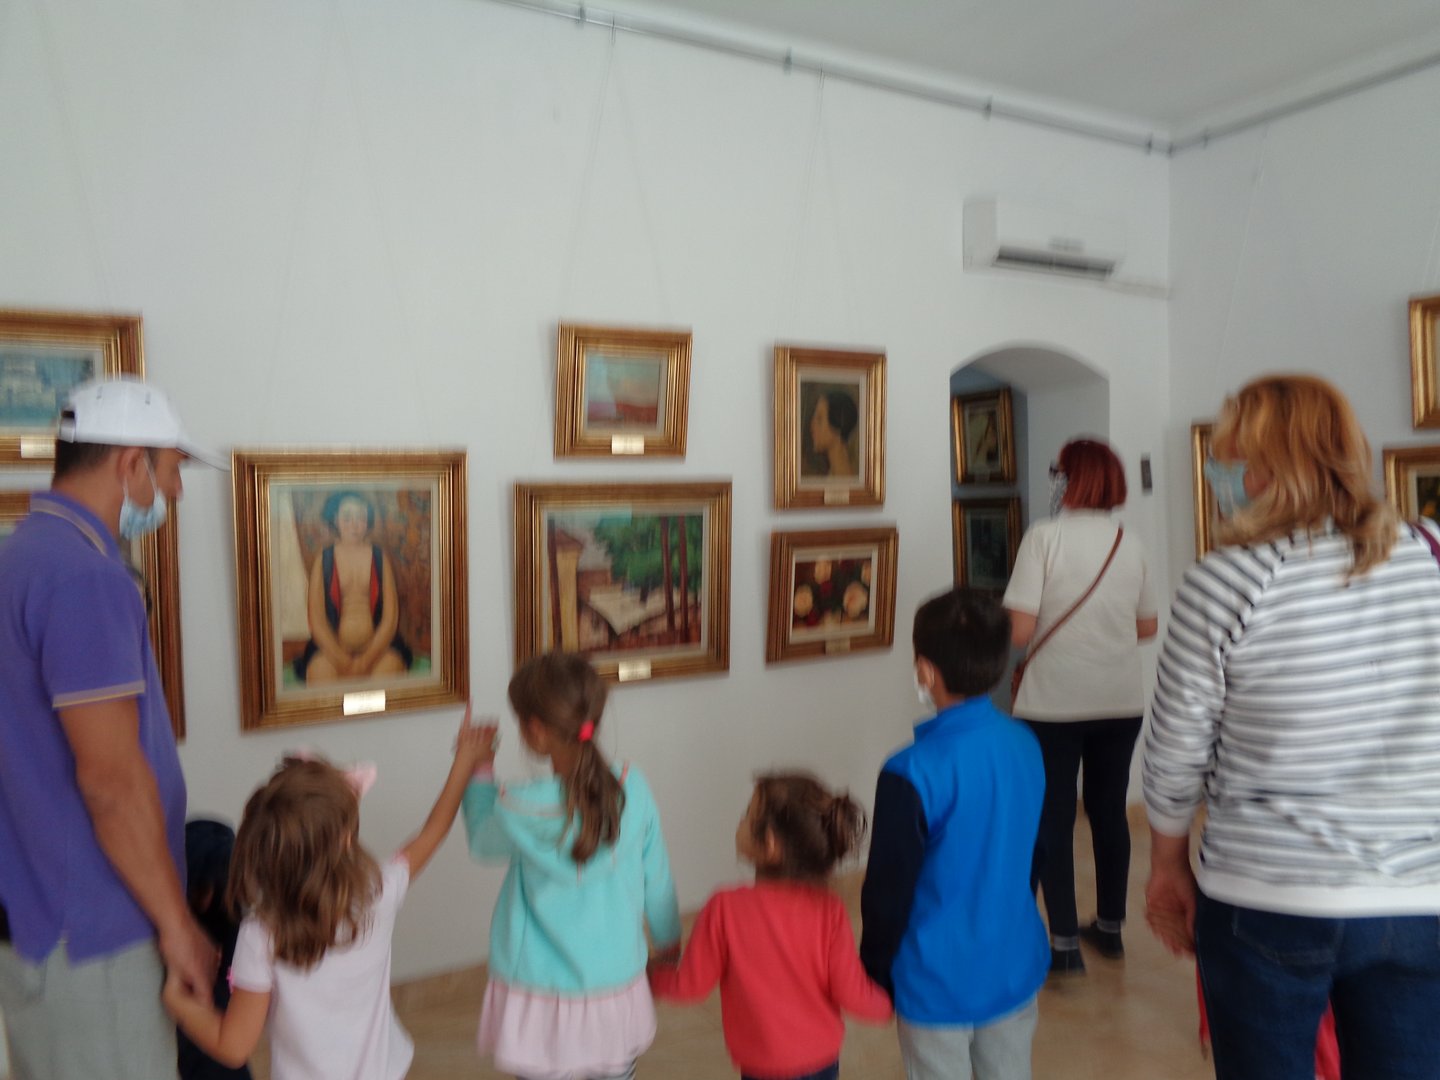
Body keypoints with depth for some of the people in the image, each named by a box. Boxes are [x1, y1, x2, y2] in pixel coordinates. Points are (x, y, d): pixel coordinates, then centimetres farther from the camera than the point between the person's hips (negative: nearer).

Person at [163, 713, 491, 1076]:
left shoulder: (261, 935, -24)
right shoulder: (379, 895, -18)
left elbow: (234, 1048, -16)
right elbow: (431, 836, 0)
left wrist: (176, 999, -3)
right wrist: (464, 762, 10)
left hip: (306, 1072, -2)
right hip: (382, 1069, 2)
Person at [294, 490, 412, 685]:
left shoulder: (380, 558, 6)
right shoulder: (323, 560, 5)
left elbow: (390, 618, 0)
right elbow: (316, 620, -1)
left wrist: (367, 658, -13)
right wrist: (341, 659, -14)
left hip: (377, 646, 0)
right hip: (332, 647, 0)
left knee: (391, 663, -32)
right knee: (320, 668, -32)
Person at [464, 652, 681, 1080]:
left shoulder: (519, 810, -22)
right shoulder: (633, 788, -14)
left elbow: (482, 843, 2)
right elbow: (657, 880, -1)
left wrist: (479, 770, 12)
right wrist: (668, 937, 17)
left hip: (543, 1008, -3)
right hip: (619, 997, 3)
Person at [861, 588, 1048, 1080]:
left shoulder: (914, 772, -26)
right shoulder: (1025, 744, -6)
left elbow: (888, 891, -17)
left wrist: (876, 975, -1)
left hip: (939, 983, -5)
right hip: (1015, 968, 6)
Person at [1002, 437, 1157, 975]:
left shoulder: (1045, 535, -12)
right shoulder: (1130, 542, 2)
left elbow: (1019, 629, -18)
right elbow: (1147, 627, 10)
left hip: (1054, 703, -5)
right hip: (1122, 702, 5)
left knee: (1052, 819, 6)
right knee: (1109, 811, 17)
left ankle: (1064, 942, 10)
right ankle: (1110, 926, 30)